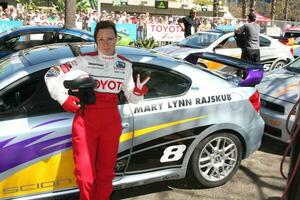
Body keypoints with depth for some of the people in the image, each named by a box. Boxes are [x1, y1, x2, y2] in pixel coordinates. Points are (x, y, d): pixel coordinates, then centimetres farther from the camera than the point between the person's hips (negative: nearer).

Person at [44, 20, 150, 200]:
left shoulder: (125, 65, 6)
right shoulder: (85, 60, -4)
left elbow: (131, 97, 8)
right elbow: (52, 75, -4)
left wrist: (139, 92, -13)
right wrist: (63, 99, -10)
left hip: (111, 122, 3)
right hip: (85, 120, -3)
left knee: (106, 171, 14)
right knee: (85, 174, -1)